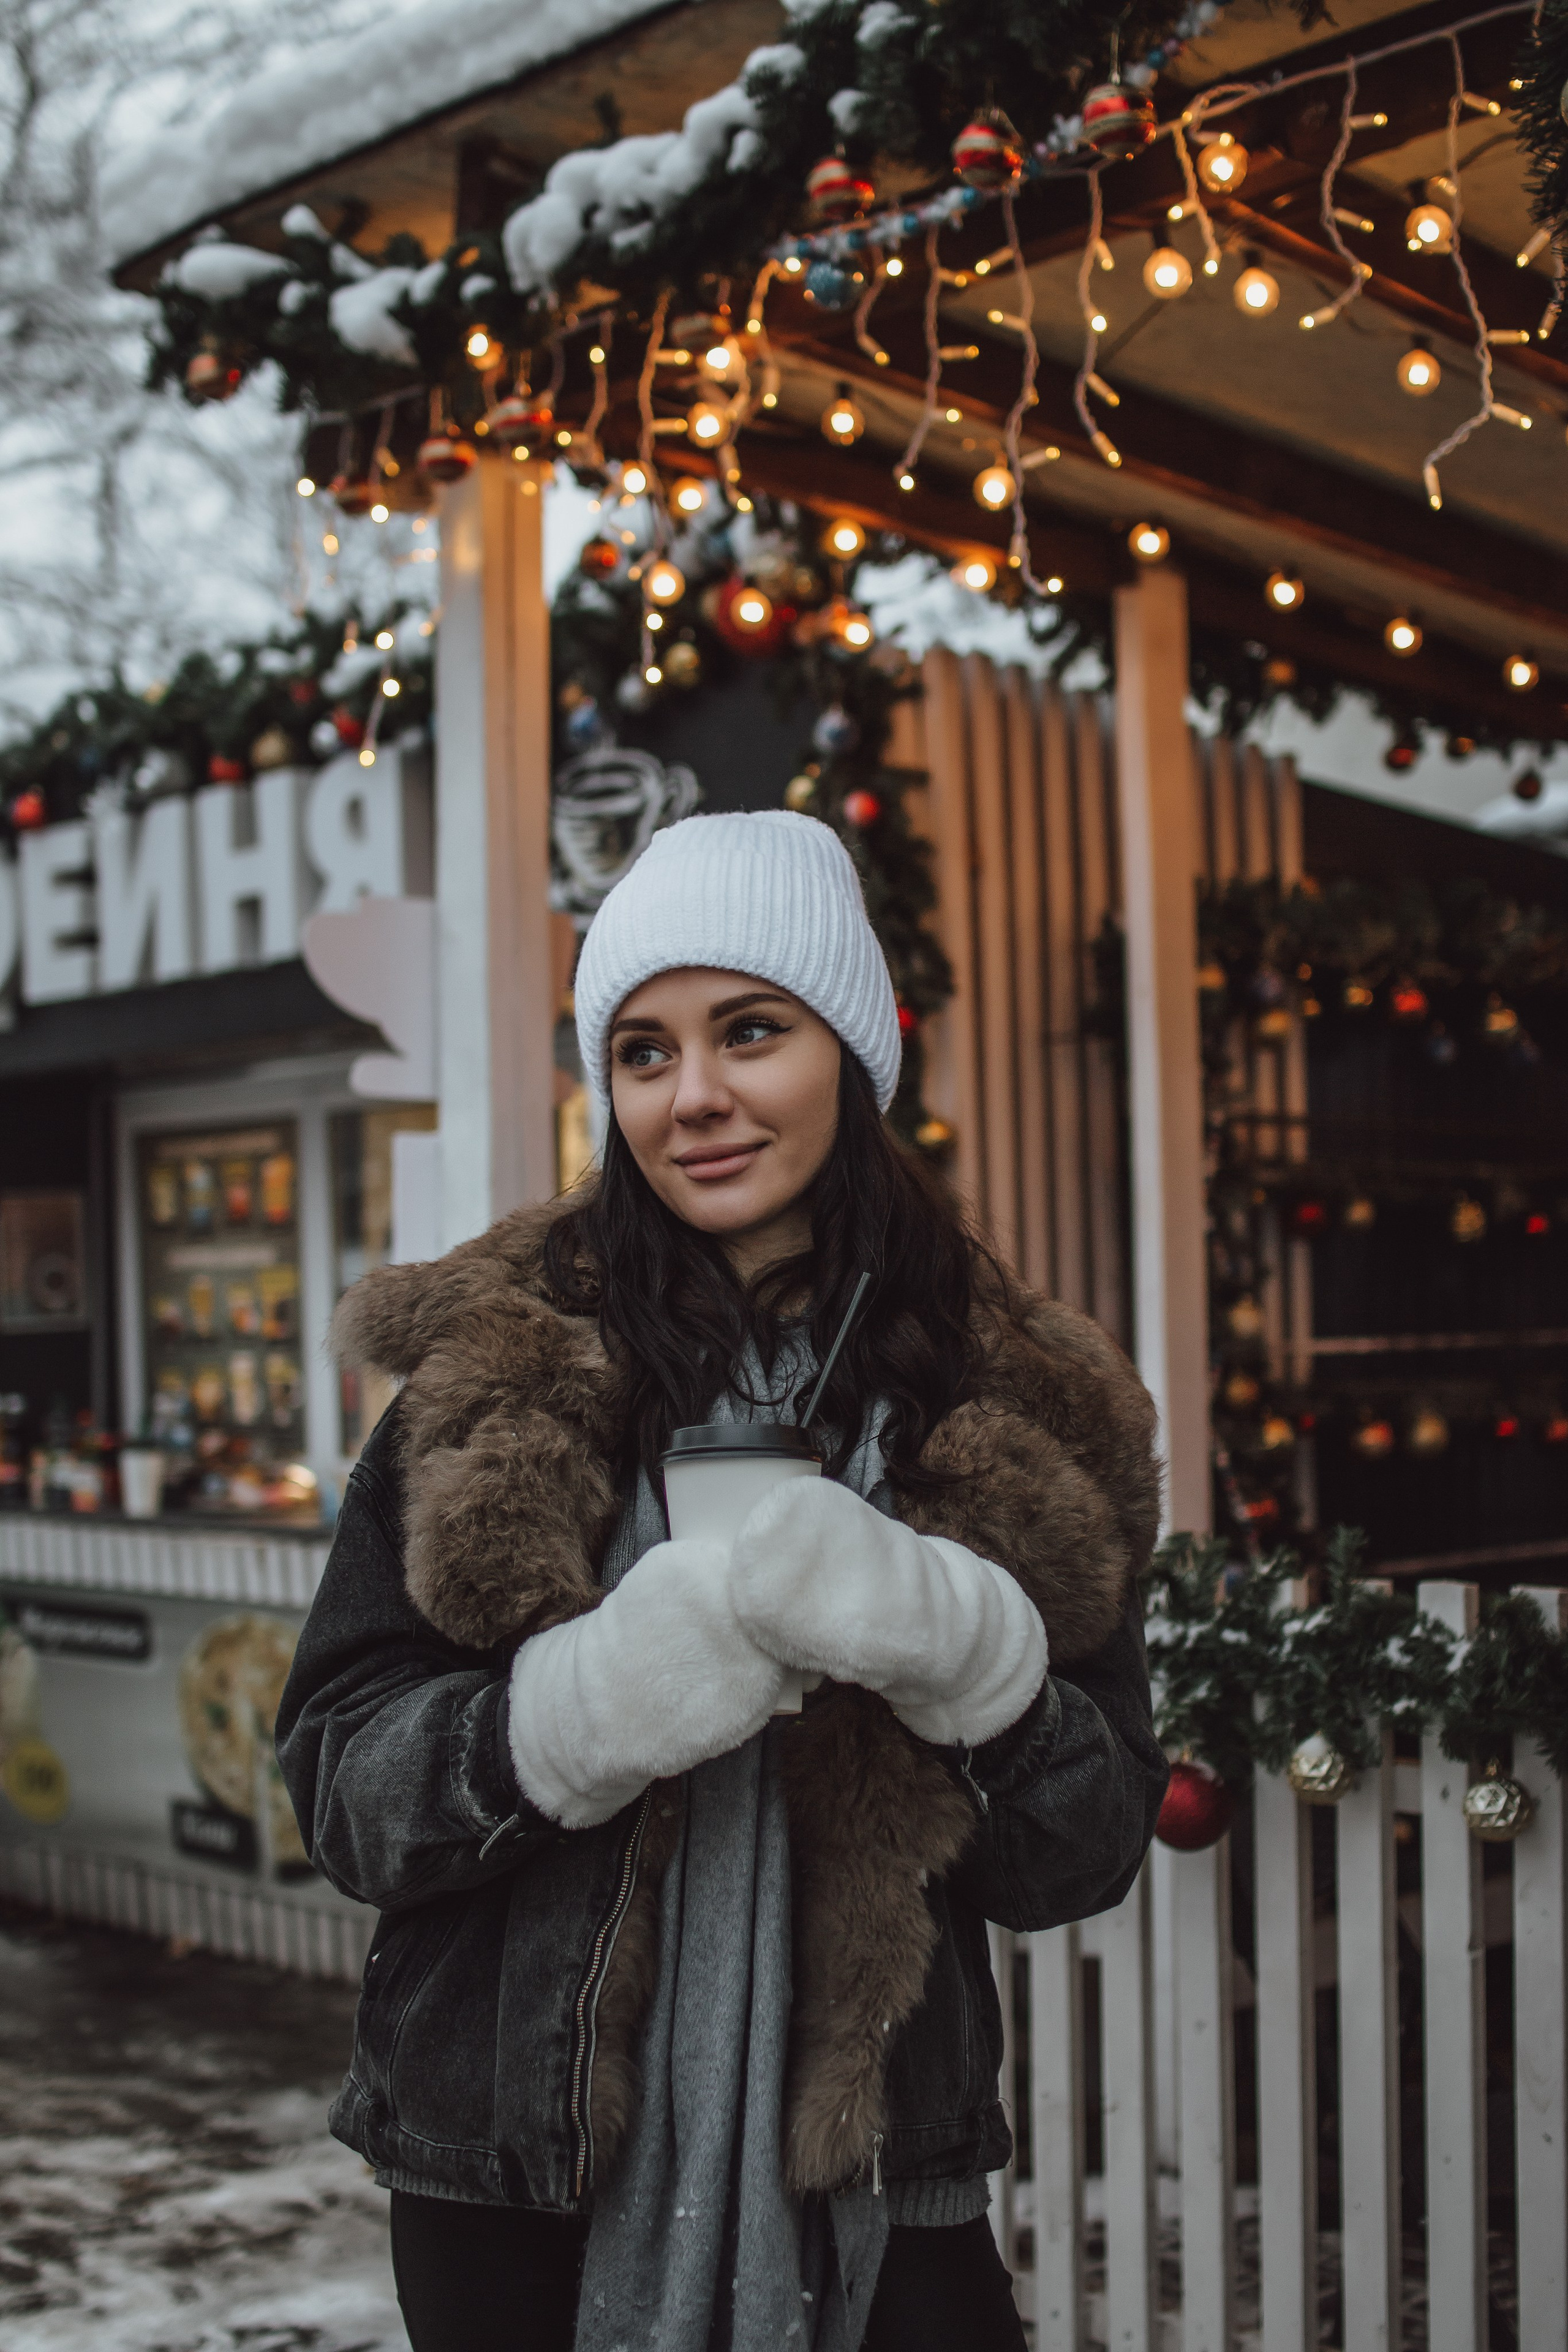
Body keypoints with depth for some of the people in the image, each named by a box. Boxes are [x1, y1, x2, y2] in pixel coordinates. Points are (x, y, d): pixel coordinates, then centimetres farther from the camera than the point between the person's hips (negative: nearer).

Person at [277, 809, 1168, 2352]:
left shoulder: (1015, 1416, 0)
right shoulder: (493, 1373, -3)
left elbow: (1089, 1857, -2)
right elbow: (337, 1783, -7)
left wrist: (963, 1647, -21)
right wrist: (588, 1704, -25)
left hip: (867, 2183, 1)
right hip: (516, 2183, 0)